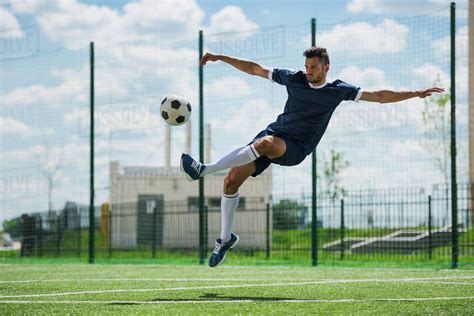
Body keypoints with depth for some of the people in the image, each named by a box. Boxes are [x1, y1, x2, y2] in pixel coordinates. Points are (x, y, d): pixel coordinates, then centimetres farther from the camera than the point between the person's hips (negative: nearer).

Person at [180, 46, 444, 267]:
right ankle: (226, 238, 8)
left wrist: (416, 94, -1)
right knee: (232, 180, -11)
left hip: (294, 148, -4)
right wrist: (220, 58, 11)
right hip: (274, 131, 4)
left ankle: (204, 170, -38)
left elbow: (379, 96, 5)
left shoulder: (338, 90, 1)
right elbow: (254, 68, 14)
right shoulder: (293, 78, 7)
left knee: (265, 143, -38)